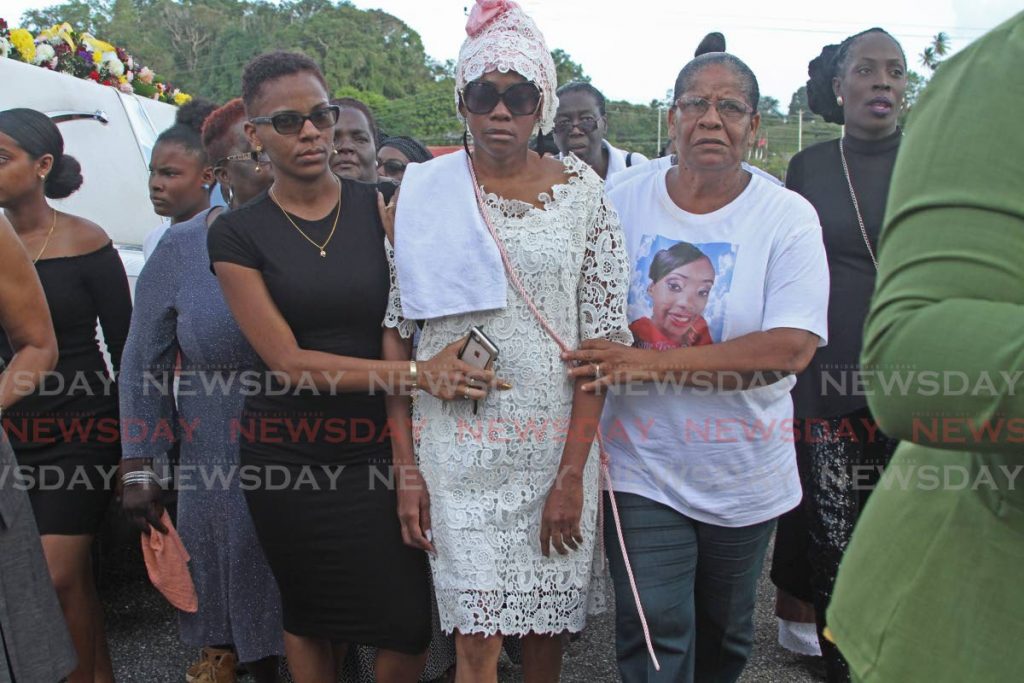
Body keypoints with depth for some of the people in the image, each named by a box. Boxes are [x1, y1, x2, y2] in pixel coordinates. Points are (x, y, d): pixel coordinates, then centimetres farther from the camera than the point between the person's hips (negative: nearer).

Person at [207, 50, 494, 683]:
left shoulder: (378, 207, -2)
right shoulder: (238, 234, -5)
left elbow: (395, 331, -6)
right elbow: (288, 361, -12)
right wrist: (420, 373, -21)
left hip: (375, 446, 1)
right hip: (288, 456, 0)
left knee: (409, 621, 1)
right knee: (310, 618, 16)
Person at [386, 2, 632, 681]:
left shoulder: (583, 193, 0)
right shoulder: (424, 192, 1)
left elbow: (601, 339, -3)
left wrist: (572, 473, -8)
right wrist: (406, 467, -3)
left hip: (558, 444, 1)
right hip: (457, 445, 0)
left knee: (547, 627, 12)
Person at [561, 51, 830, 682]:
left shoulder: (789, 217, -9)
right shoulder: (623, 205, -3)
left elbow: (790, 348, -20)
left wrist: (649, 364, -25)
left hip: (745, 476, 1)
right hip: (644, 470, 0)